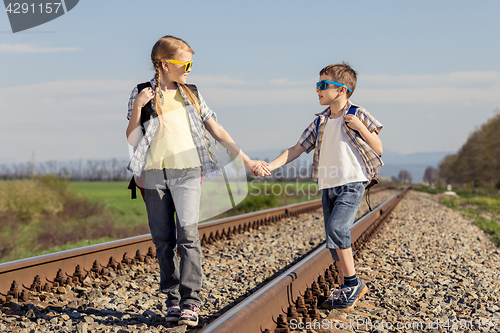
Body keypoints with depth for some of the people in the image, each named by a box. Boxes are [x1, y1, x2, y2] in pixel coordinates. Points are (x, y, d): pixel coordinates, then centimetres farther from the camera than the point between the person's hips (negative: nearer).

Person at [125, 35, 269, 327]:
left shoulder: (191, 95, 14)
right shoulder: (143, 94, 7)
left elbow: (217, 131, 16)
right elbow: (133, 140, 3)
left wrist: (247, 161, 15)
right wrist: (137, 109, -11)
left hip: (187, 172, 0)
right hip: (154, 173, 0)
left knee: (188, 235, -11)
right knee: (164, 240, 2)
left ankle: (190, 302, -11)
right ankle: (173, 300, 9)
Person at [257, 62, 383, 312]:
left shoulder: (357, 115, -2)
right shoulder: (320, 122, 13)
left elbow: (378, 149, -1)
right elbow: (297, 149, 12)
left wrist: (360, 128, -15)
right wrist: (271, 166, 0)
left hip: (352, 183, -6)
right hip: (328, 187, 6)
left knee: (336, 227, -24)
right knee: (335, 239, 6)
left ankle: (353, 282, -12)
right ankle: (345, 290, 17)